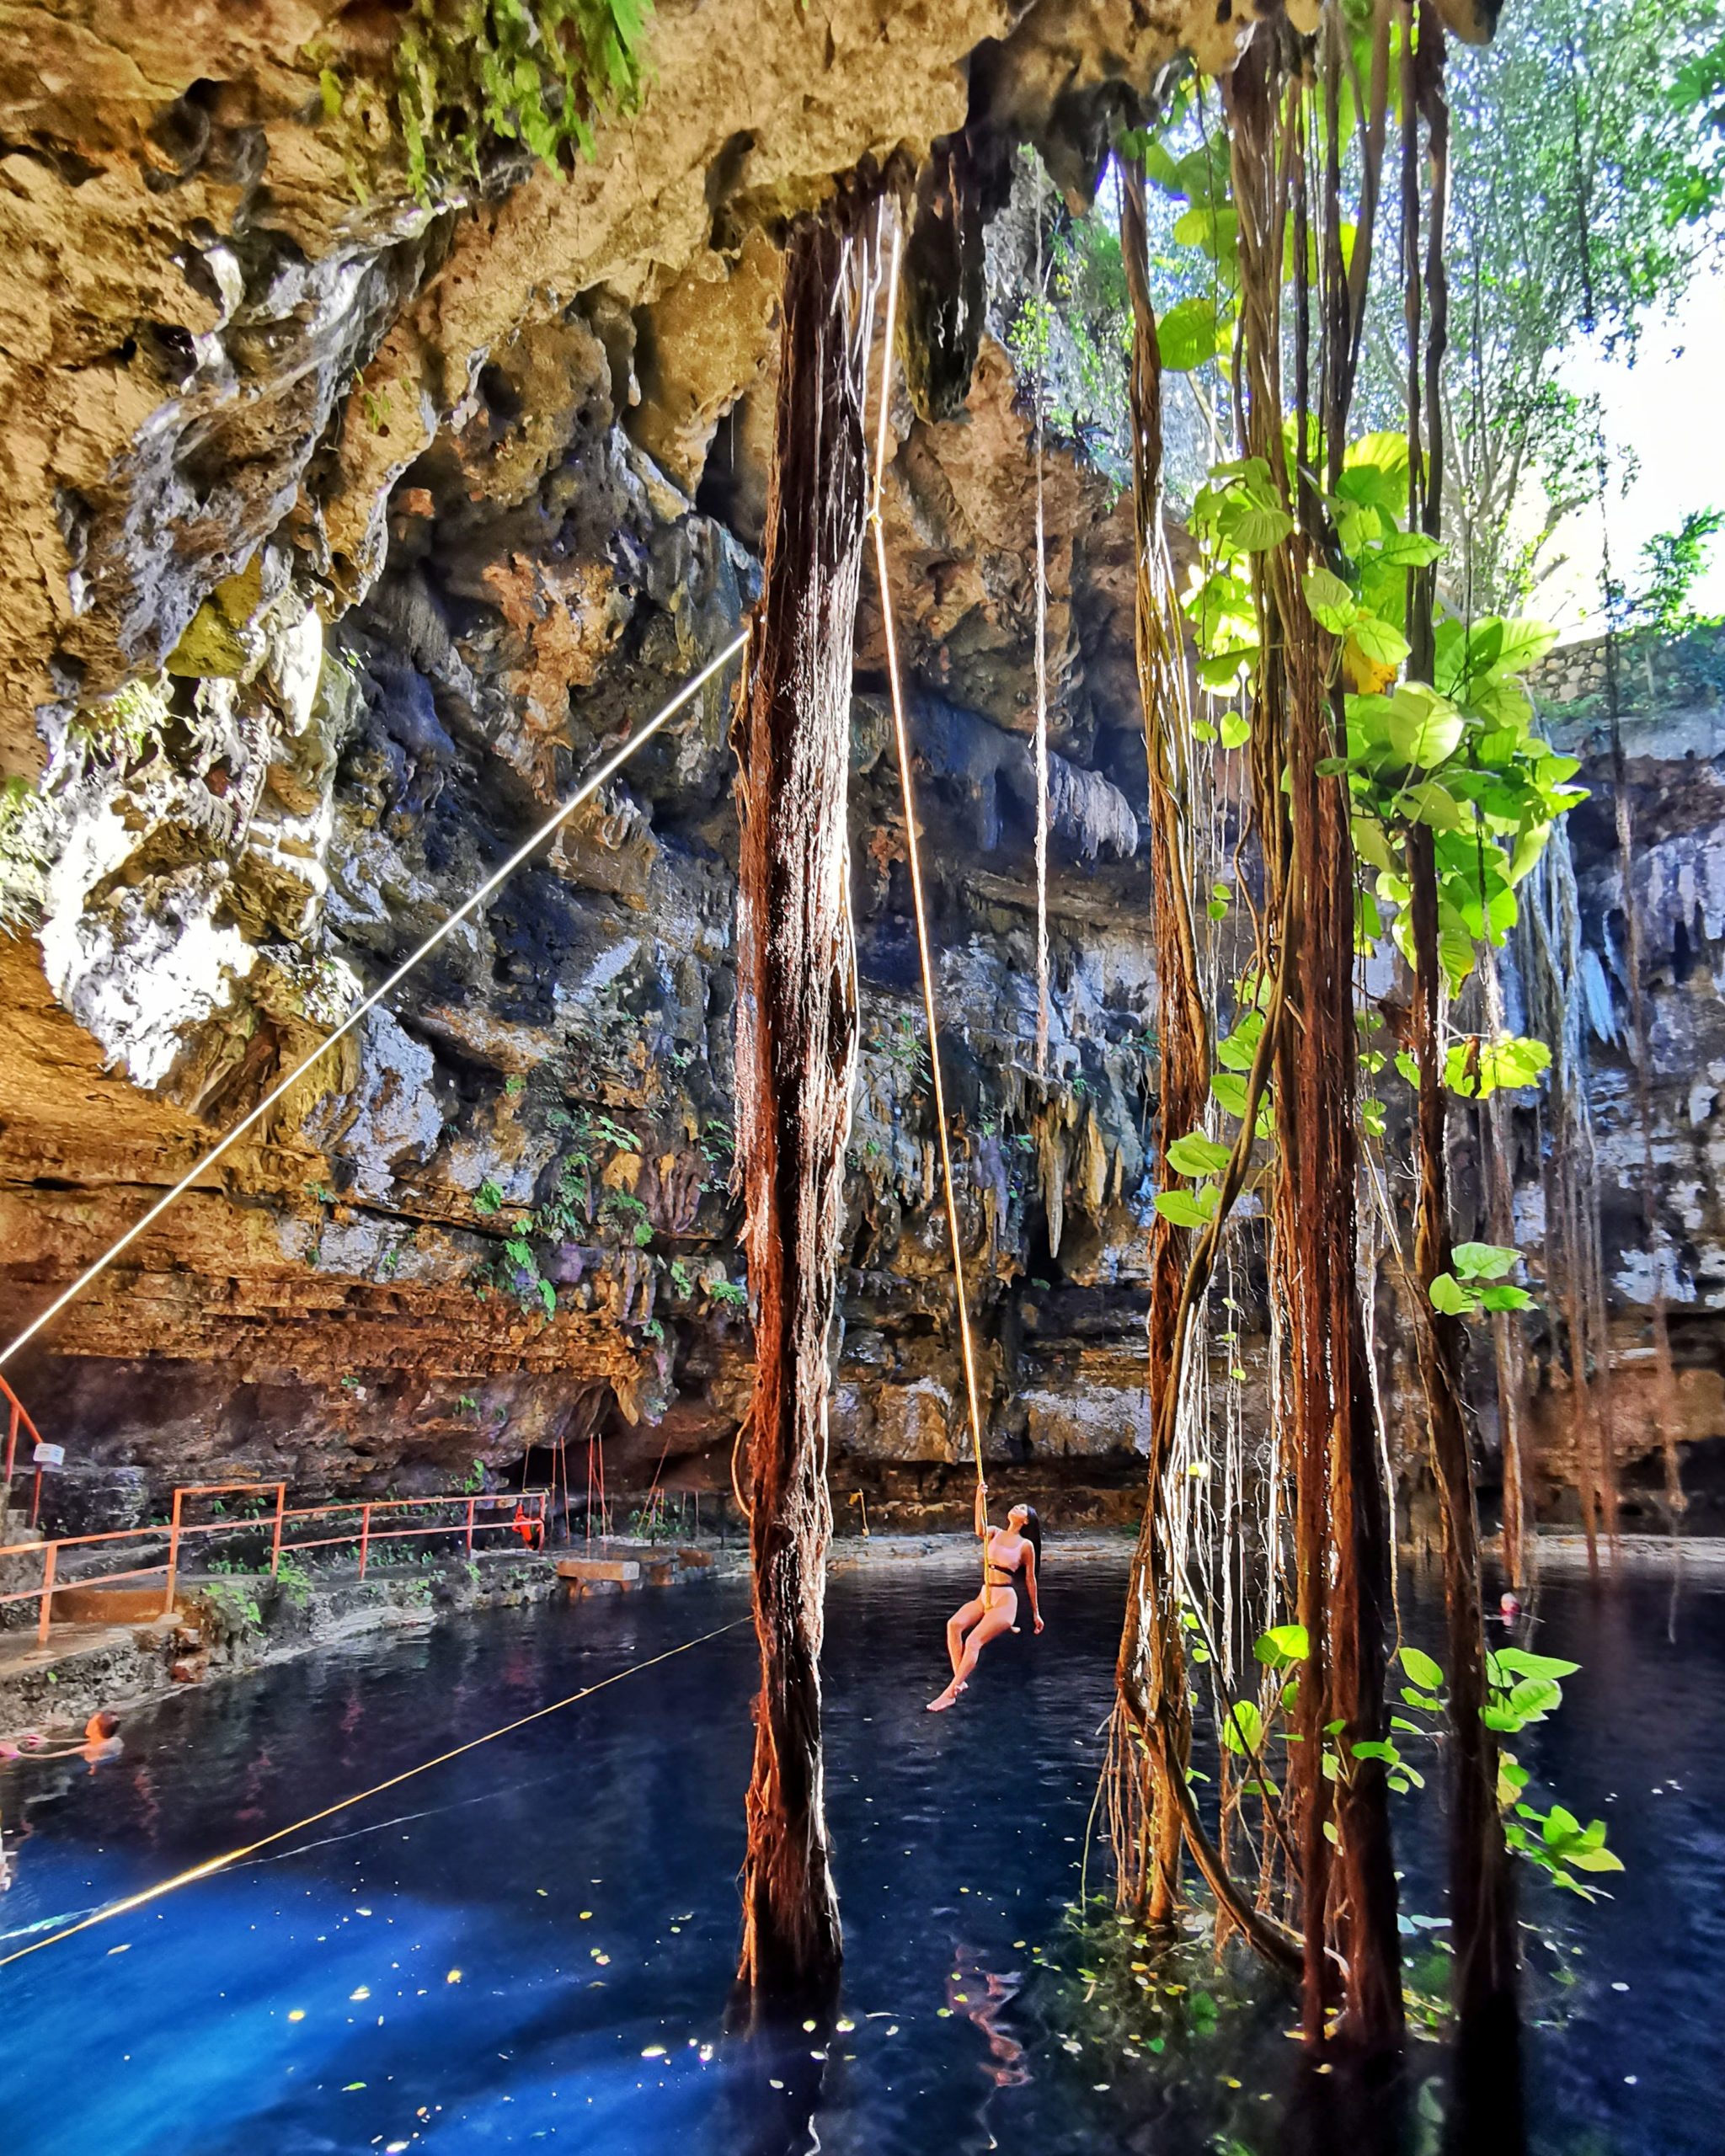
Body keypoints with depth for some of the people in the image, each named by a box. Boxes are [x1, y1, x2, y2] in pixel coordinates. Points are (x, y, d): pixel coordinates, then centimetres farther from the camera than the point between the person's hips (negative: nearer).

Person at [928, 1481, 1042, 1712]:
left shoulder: (1026, 1545, 0)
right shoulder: (994, 1533, 9)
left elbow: (1030, 1580, 7)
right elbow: (980, 1530, -16)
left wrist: (1036, 1613, 11)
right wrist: (980, 1499, -26)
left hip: (1005, 1601, -5)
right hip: (983, 1597, 5)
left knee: (974, 1640, -24)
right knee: (954, 1624, -23)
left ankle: (949, 1693, -23)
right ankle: (959, 1681, -19)